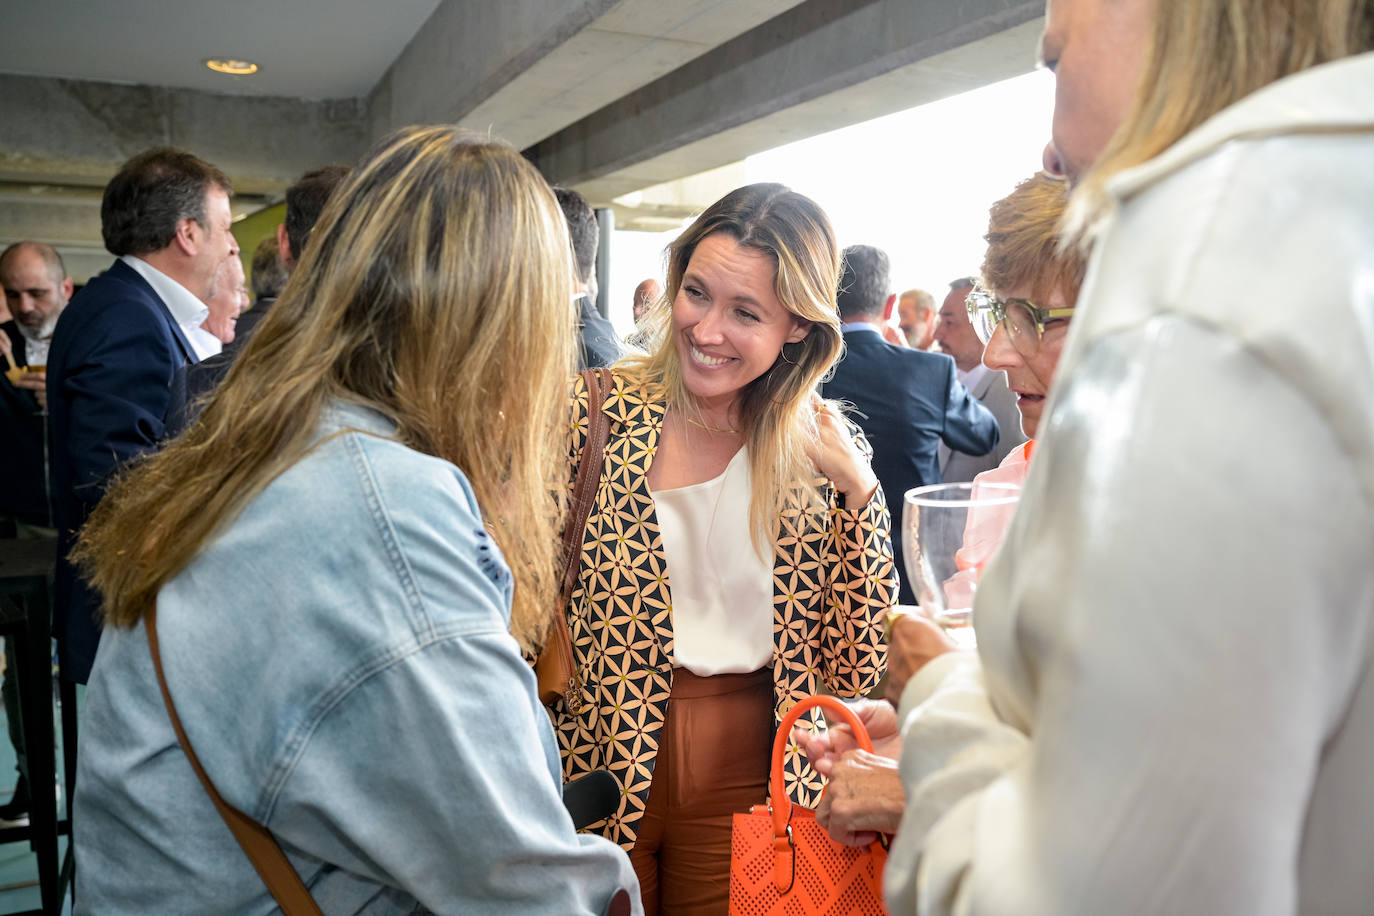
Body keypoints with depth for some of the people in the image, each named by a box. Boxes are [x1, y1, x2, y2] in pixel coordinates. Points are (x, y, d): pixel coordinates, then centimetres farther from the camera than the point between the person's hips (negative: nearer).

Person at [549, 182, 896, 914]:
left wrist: (858, 490, -15)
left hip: (748, 778, 1)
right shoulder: (594, 413, -10)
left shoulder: (828, 450, -3)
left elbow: (855, 670, -7)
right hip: (599, 769, -1)